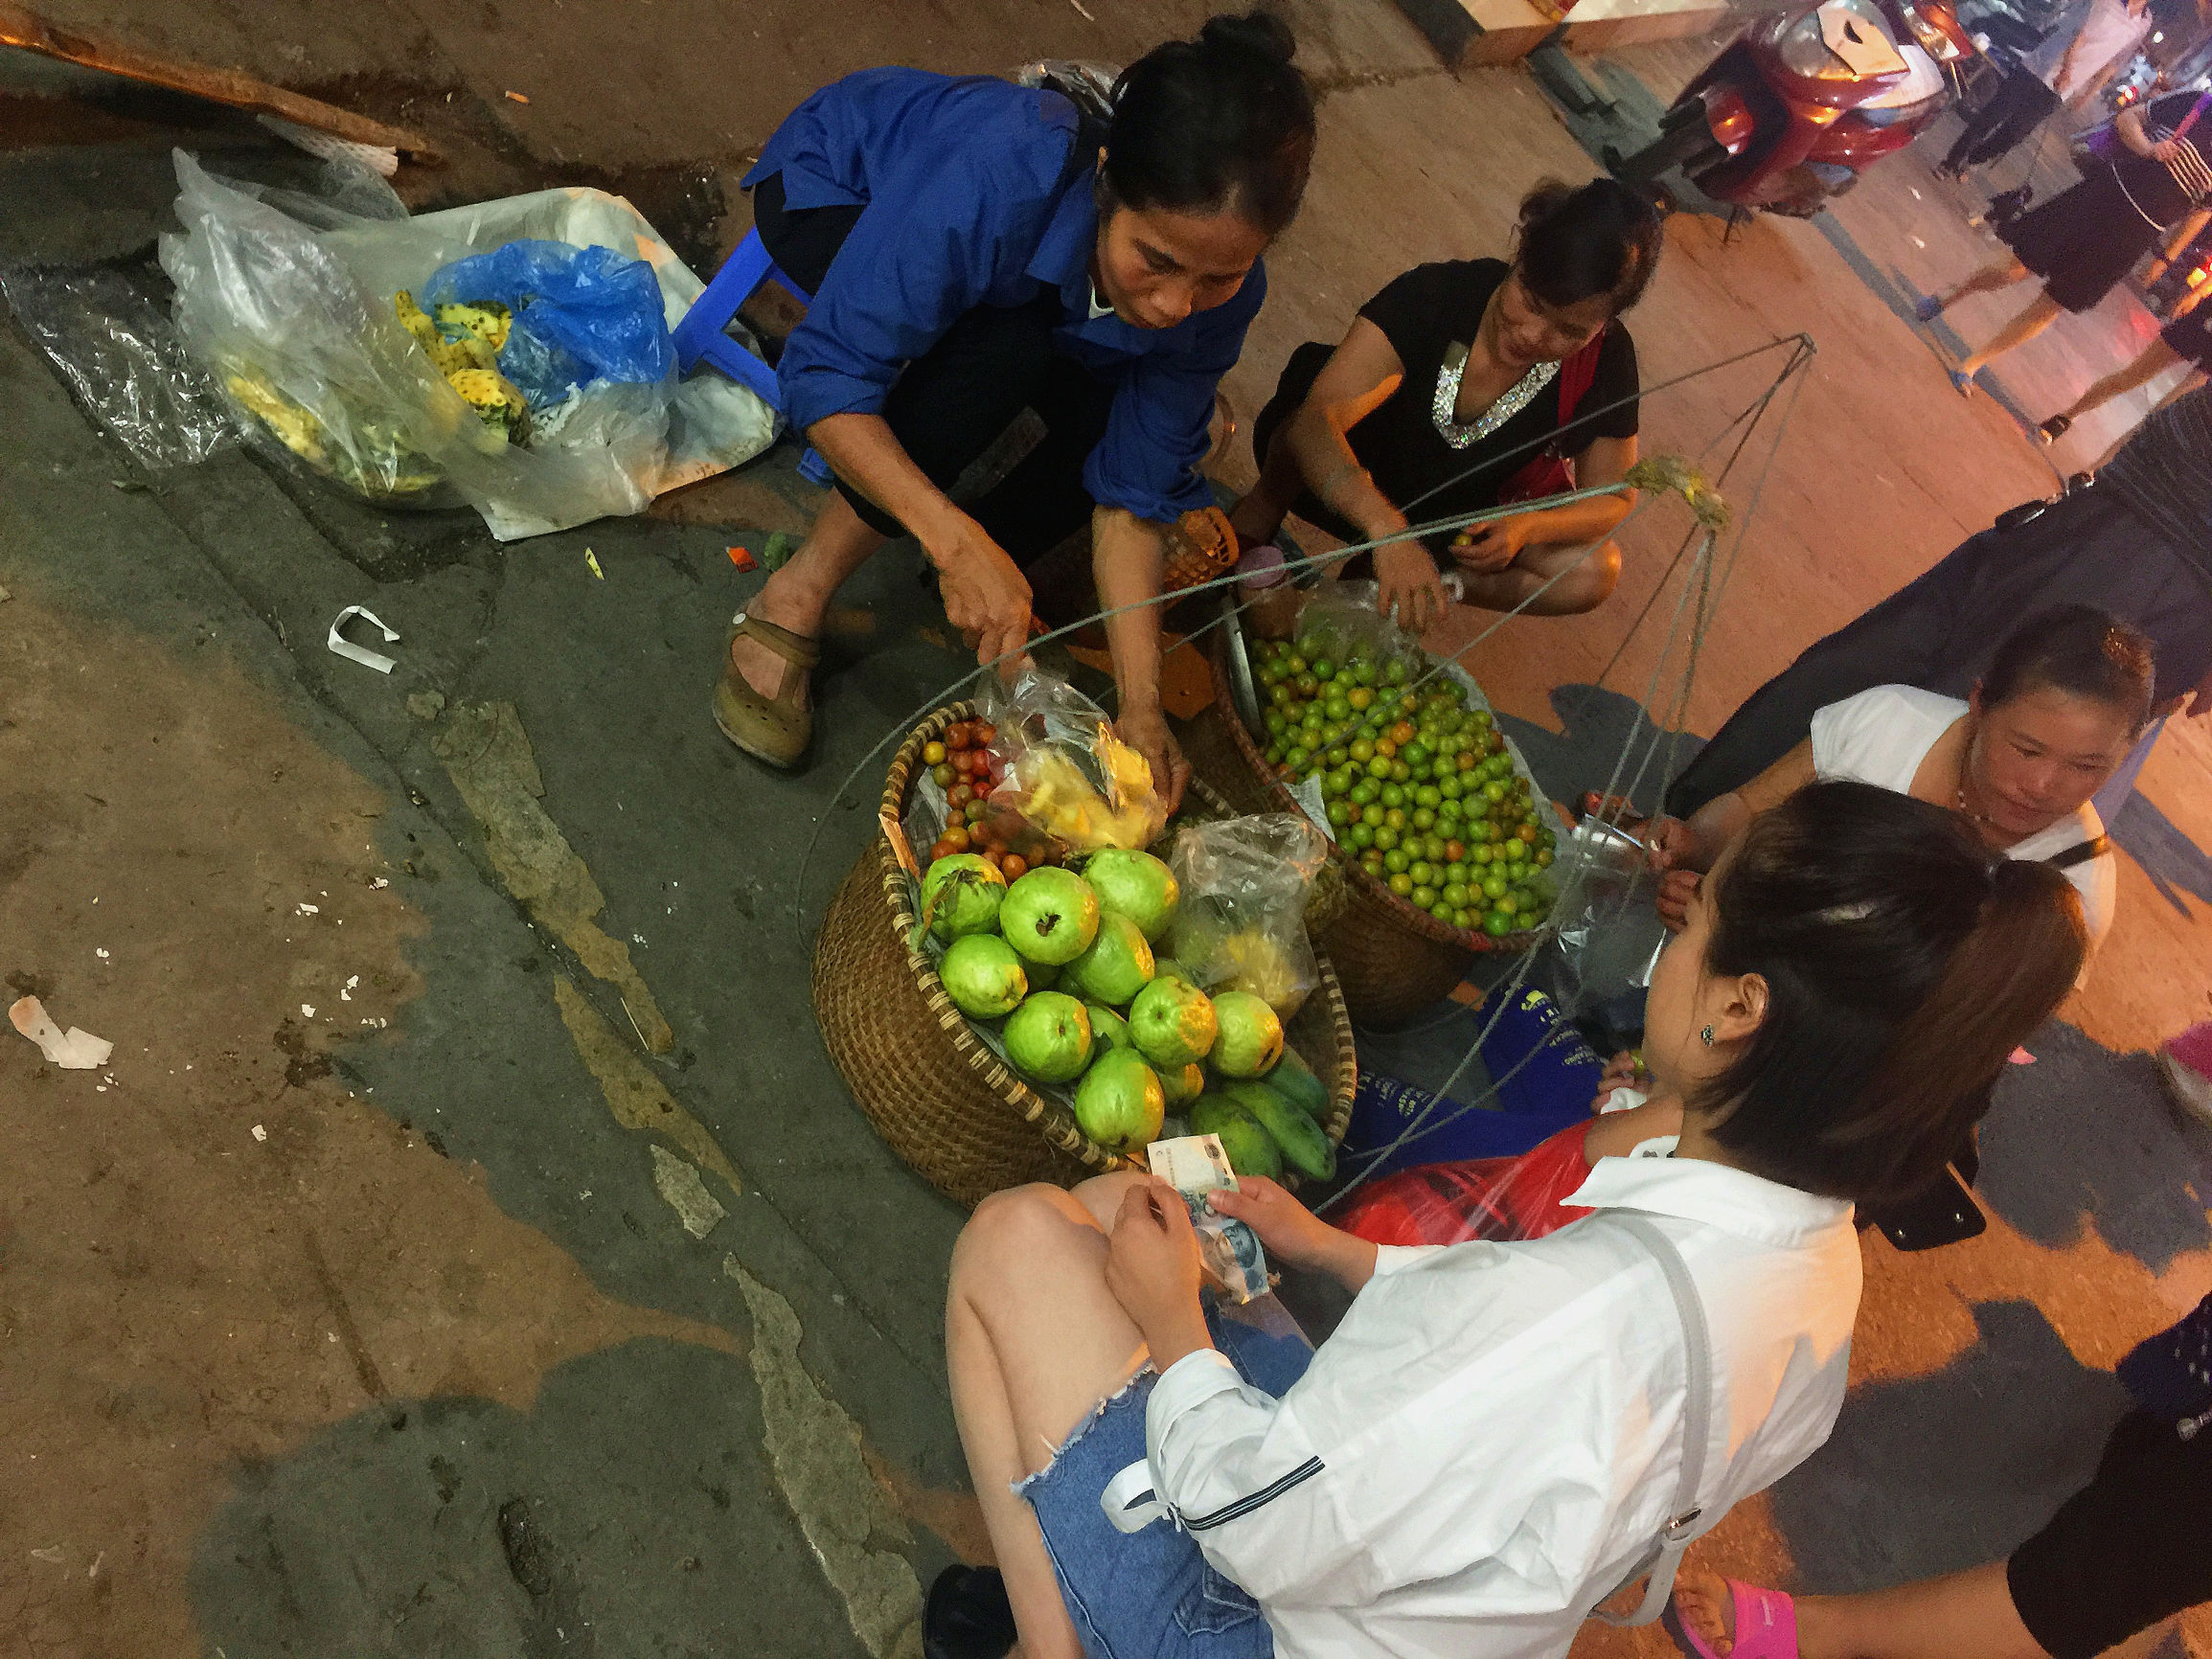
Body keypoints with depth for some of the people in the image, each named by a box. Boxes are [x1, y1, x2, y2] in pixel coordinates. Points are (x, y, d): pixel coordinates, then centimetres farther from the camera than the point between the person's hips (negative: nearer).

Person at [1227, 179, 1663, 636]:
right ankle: (1263, 509, -9)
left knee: (1593, 572, -23)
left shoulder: (1605, 361, -19)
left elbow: (1614, 496, -7)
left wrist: (1524, 528, -28)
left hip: (1456, 519, 4)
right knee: (1314, 367, -32)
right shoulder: (1436, 294, -29)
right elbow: (1314, 423, -40)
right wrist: (1388, 529, -56)